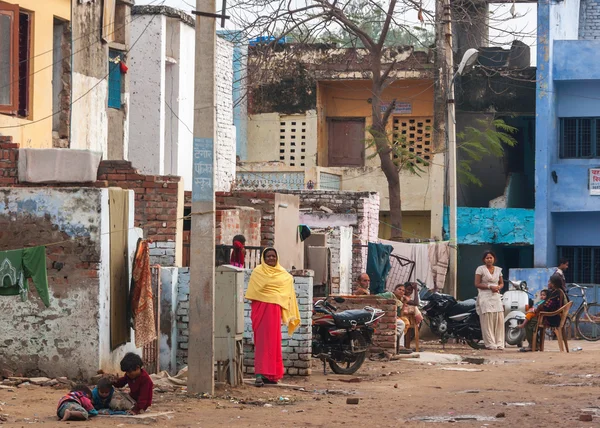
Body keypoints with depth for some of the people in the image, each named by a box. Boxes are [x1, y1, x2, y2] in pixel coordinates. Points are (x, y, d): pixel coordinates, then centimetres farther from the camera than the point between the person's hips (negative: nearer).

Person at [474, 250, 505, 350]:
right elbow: (477, 284, -4)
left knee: (499, 320, -3)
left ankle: (499, 344, 2)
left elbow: (501, 283, 22)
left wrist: (498, 287, -2)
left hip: (496, 297, 5)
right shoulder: (480, 269, 1)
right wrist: (489, 287, -14)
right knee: (488, 321, -9)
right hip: (485, 297, -5)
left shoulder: (498, 270, 15)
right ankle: (490, 344, -6)